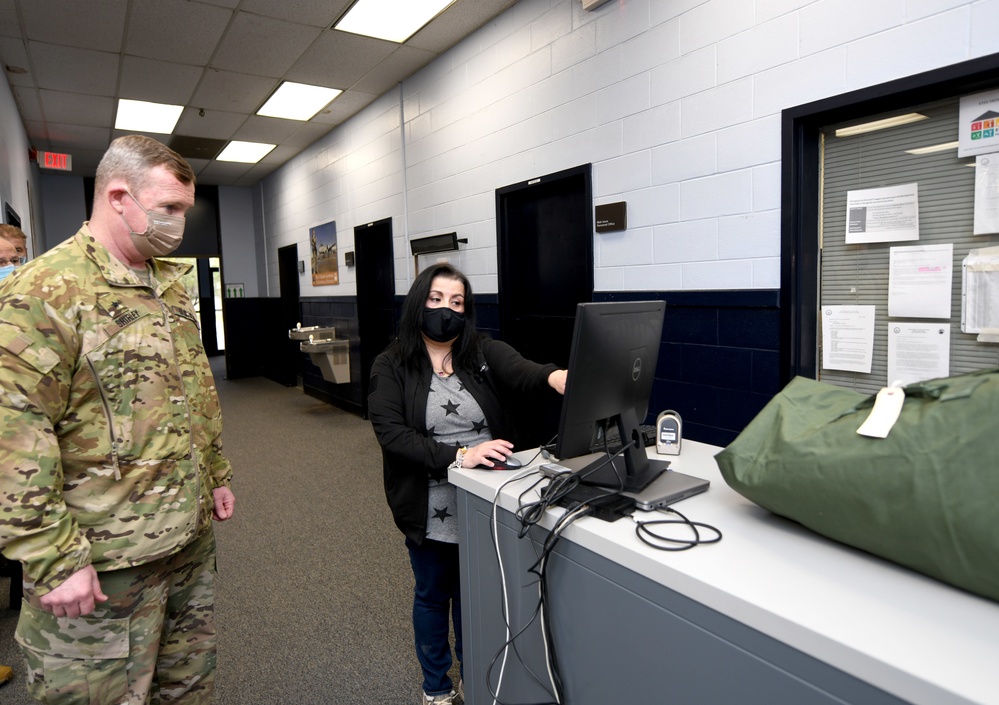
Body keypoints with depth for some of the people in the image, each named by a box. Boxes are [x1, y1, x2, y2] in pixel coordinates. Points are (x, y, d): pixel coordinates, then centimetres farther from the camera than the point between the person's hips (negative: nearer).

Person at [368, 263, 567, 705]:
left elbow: (523, 373, -24)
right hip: (431, 511, -1)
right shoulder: (391, 367, -7)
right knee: (433, 597, 19)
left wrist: (554, 377, -47)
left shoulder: (485, 353, -4)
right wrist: (458, 456, -29)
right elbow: (391, 433, -18)